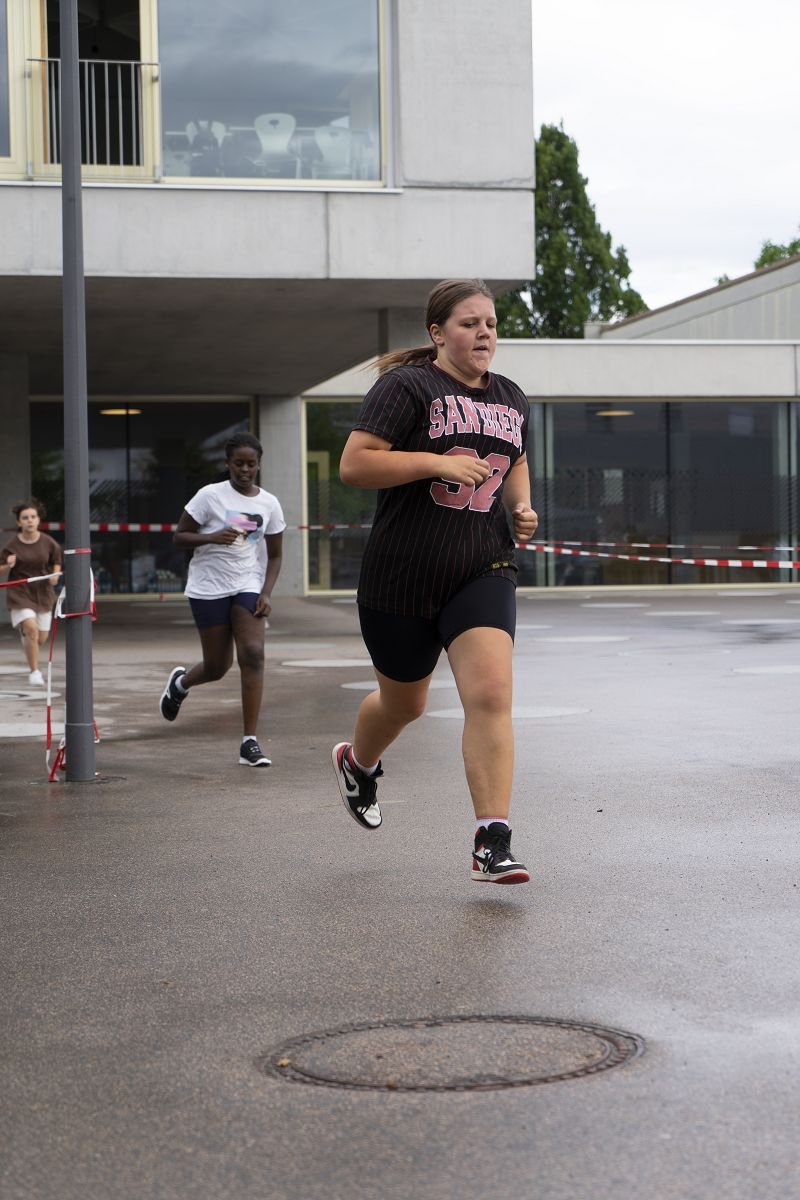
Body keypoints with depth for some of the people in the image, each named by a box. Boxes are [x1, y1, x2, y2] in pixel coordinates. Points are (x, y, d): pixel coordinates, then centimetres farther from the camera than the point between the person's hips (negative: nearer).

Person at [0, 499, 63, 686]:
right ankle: (34, 671, -6)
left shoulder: (48, 542, -5)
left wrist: (55, 574, -8)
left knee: (41, 638, 7)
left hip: (42, 593, 3)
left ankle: (26, 638, 45)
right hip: (19, 592, -3)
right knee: (31, 628, -22)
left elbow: (57, 561, 12)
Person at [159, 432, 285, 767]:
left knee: (253, 654, -17)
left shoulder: (269, 503, 3)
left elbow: (274, 555, 10)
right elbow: (179, 536, -4)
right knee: (217, 666, 3)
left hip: (248, 587, 3)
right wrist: (212, 537, -22)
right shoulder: (210, 495, -7)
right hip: (208, 588, -2)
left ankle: (249, 742, -14)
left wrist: (266, 594, -4)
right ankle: (180, 682, 41)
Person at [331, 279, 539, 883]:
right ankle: (357, 762, 50)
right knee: (403, 702, 15)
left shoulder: (511, 398, 12)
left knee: (491, 695, -16)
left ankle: (493, 844, -14)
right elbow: (353, 464, -15)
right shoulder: (408, 386, -8)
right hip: (402, 575, -3)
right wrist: (437, 463, -22)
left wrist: (522, 507, 10)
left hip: (483, 571, 3)